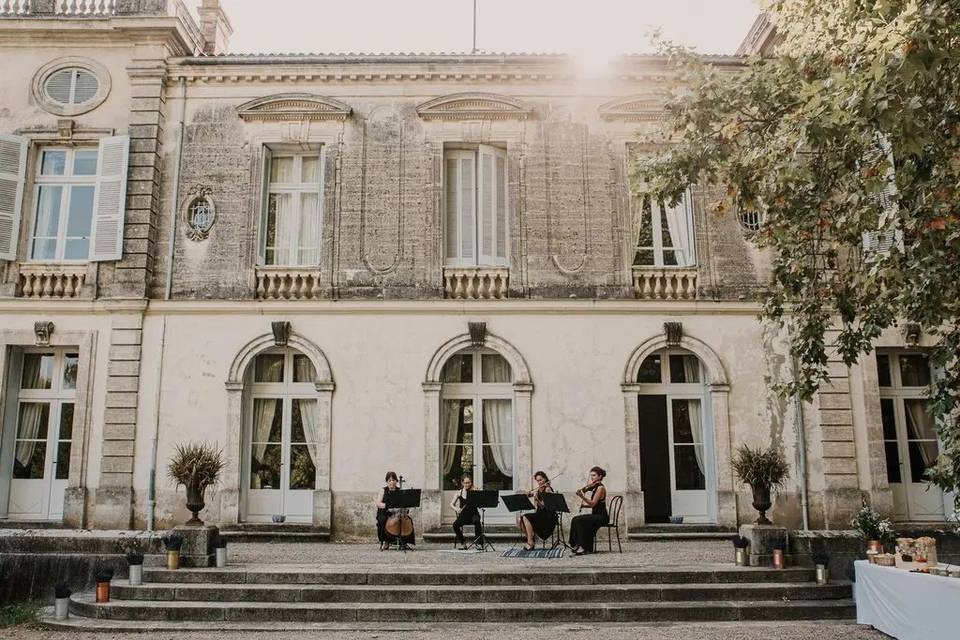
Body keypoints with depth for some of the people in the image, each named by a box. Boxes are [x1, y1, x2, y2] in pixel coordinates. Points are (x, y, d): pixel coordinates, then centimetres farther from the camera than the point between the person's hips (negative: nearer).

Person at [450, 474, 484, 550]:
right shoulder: (460, 493, 7)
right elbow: (451, 504, 6)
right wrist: (456, 509, -15)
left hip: (473, 514, -2)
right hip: (463, 515, 2)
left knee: (477, 521, -36)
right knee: (455, 524, -27)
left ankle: (479, 542, -22)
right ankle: (462, 543, -6)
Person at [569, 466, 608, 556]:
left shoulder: (600, 488, -12)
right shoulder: (595, 487, 16)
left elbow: (593, 503, -21)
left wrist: (582, 497, -32)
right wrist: (583, 505, 2)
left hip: (601, 517, -9)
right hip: (596, 515, 9)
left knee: (578, 521, -22)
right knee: (575, 520, -9)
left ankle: (583, 547, -16)